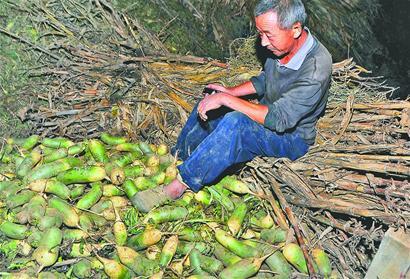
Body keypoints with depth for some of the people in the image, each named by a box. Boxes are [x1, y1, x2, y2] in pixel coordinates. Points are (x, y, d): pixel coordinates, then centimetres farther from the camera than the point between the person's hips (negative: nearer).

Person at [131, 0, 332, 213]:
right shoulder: (281, 46, -6)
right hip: (269, 118, 9)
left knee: (235, 122, -36)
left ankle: (179, 186, -29)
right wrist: (231, 91, -1)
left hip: (291, 138, -9)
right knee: (207, 107, 3)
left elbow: (278, 118, -34)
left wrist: (227, 99, -32)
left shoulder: (316, 69, -31)